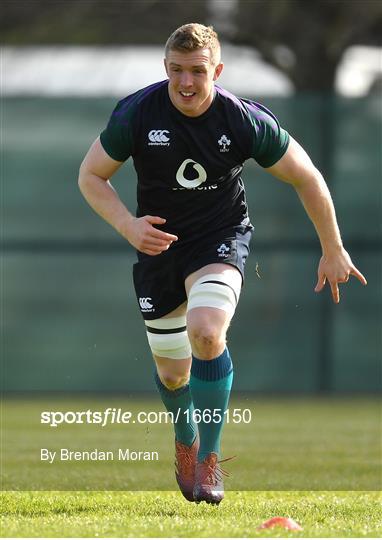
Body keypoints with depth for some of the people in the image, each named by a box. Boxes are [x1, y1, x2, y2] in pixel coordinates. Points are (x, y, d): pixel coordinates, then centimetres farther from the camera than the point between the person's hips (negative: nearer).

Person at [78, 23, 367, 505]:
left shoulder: (246, 121, -18)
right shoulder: (136, 114, -17)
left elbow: (306, 178, -5)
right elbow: (91, 176, -4)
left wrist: (333, 251, 2)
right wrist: (127, 225, -22)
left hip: (221, 238, -2)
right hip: (158, 243, 2)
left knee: (205, 333, -29)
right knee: (172, 372, 9)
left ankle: (209, 457, -13)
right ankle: (185, 442, 44)